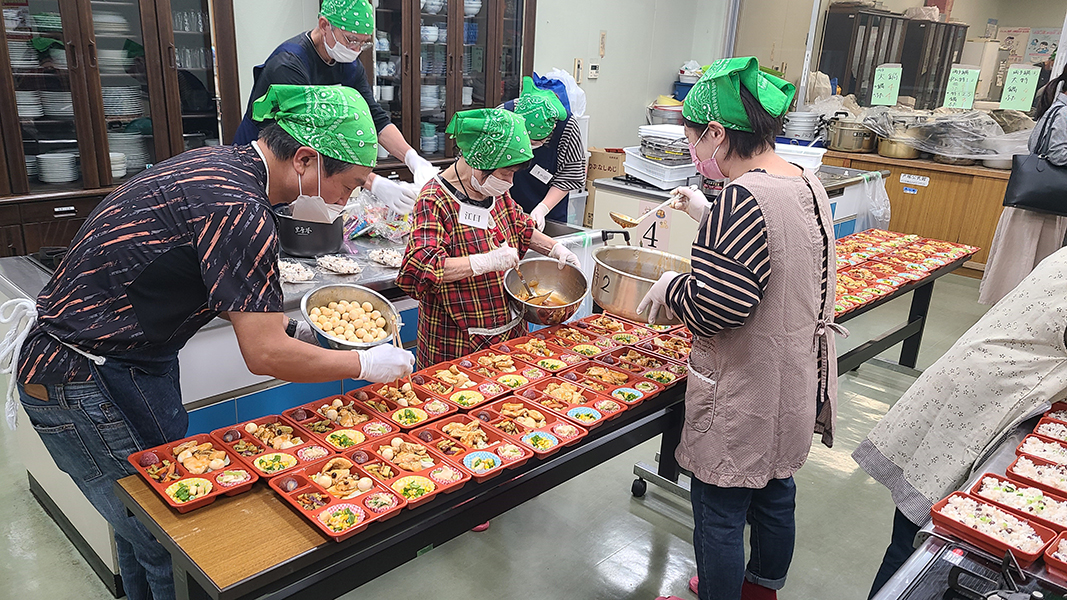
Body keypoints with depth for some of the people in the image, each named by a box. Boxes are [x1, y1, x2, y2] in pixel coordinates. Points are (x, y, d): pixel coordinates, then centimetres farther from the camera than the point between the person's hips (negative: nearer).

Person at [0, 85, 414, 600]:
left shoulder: (219, 164, 4)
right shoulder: (239, 209, -27)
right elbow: (265, 356, -24)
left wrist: (287, 327, 8)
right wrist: (367, 365, -12)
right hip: (86, 385, -9)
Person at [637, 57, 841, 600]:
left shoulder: (742, 200, -26)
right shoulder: (808, 185, 2)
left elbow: (715, 308, -30)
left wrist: (669, 287, -12)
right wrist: (706, 214, 15)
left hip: (742, 395, -10)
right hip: (794, 381, 10)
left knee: (720, 511, 10)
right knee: (775, 493, 26)